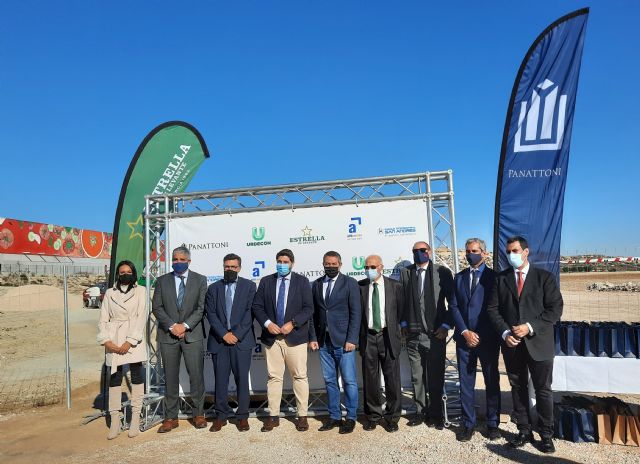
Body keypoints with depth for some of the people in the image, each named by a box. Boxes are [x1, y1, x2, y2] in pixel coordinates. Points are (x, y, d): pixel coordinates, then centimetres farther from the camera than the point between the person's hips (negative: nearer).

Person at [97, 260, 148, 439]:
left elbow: (141, 317, -4)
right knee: (114, 378, 3)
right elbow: (103, 319, 8)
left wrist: (130, 341, -12)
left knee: (137, 376, -1)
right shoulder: (110, 292, 11)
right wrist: (105, 340, -6)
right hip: (113, 341, 2)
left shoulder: (141, 290, 3)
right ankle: (115, 422, 8)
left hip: (134, 339, -2)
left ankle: (135, 420, 8)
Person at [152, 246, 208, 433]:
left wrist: (185, 325, -12)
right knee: (170, 377, 7)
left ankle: (199, 414, 15)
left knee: (196, 375, 1)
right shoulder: (162, 281, 9)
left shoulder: (200, 280, 5)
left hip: (192, 334, -1)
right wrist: (172, 325, -9)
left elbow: (202, 307, -1)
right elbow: (157, 307, 3)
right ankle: (171, 417, 17)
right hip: (168, 335, 2)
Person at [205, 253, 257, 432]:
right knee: (220, 379, 6)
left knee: (242, 378, 3)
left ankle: (242, 416, 13)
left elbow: (250, 312, -3)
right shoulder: (213, 288, 11)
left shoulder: (249, 286, 5)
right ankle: (221, 415, 17)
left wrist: (237, 334, -11)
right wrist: (224, 334, -9)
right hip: (219, 340, 2)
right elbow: (211, 313, 3)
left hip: (242, 339, -1)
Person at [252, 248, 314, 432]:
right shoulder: (266, 281, 8)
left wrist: (292, 323, -15)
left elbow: (308, 308, -3)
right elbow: (257, 306, 5)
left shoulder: (302, 281, 2)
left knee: (300, 376, 3)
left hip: (295, 336, -2)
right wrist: (267, 323, -10)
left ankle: (302, 416, 14)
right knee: (274, 376, 7)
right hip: (271, 337, 2)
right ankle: (273, 416, 18)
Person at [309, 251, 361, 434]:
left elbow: (355, 313, -6)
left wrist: (351, 339, -11)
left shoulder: (349, 283, -2)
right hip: (323, 342, 4)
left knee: (349, 381, 1)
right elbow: (313, 313, 10)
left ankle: (350, 417, 15)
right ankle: (334, 416, 22)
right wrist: (313, 337, 3)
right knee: (330, 381, 11)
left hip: (343, 341, -4)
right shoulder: (316, 285, 10)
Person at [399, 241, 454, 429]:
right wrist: (404, 323, 4)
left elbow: (453, 301, -1)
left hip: (435, 334, -2)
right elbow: (401, 300, 10)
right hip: (413, 334, 3)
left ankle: (436, 415, 21)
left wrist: (446, 325, -5)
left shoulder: (442, 272, -1)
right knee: (417, 377, 10)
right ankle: (422, 412, 24)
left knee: (436, 377, 6)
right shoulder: (405, 273, 6)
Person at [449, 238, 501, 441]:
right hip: (464, 338, 3)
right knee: (466, 383, 7)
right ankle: (468, 424, 18)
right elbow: (454, 307, 6)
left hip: (488, 339, -3)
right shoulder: (459, 277, 10)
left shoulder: (493, 277, -1)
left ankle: (492, 423, 22)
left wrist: (480, 335, -7)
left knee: (492, 382, 9)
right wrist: (465, 332, -6)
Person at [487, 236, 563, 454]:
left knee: (543, 390, 7)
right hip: (511, 344, 3)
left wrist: (530, 327, -16)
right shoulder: (501, 279, 7)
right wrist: (505, 332, -11)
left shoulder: (544, 277, 0)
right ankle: (524, 431, 24)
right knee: (518, 388, 11)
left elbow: (555, 308, -7)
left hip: (538, 343, -2)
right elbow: (493, 309, 3)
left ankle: (546, 434, 21)